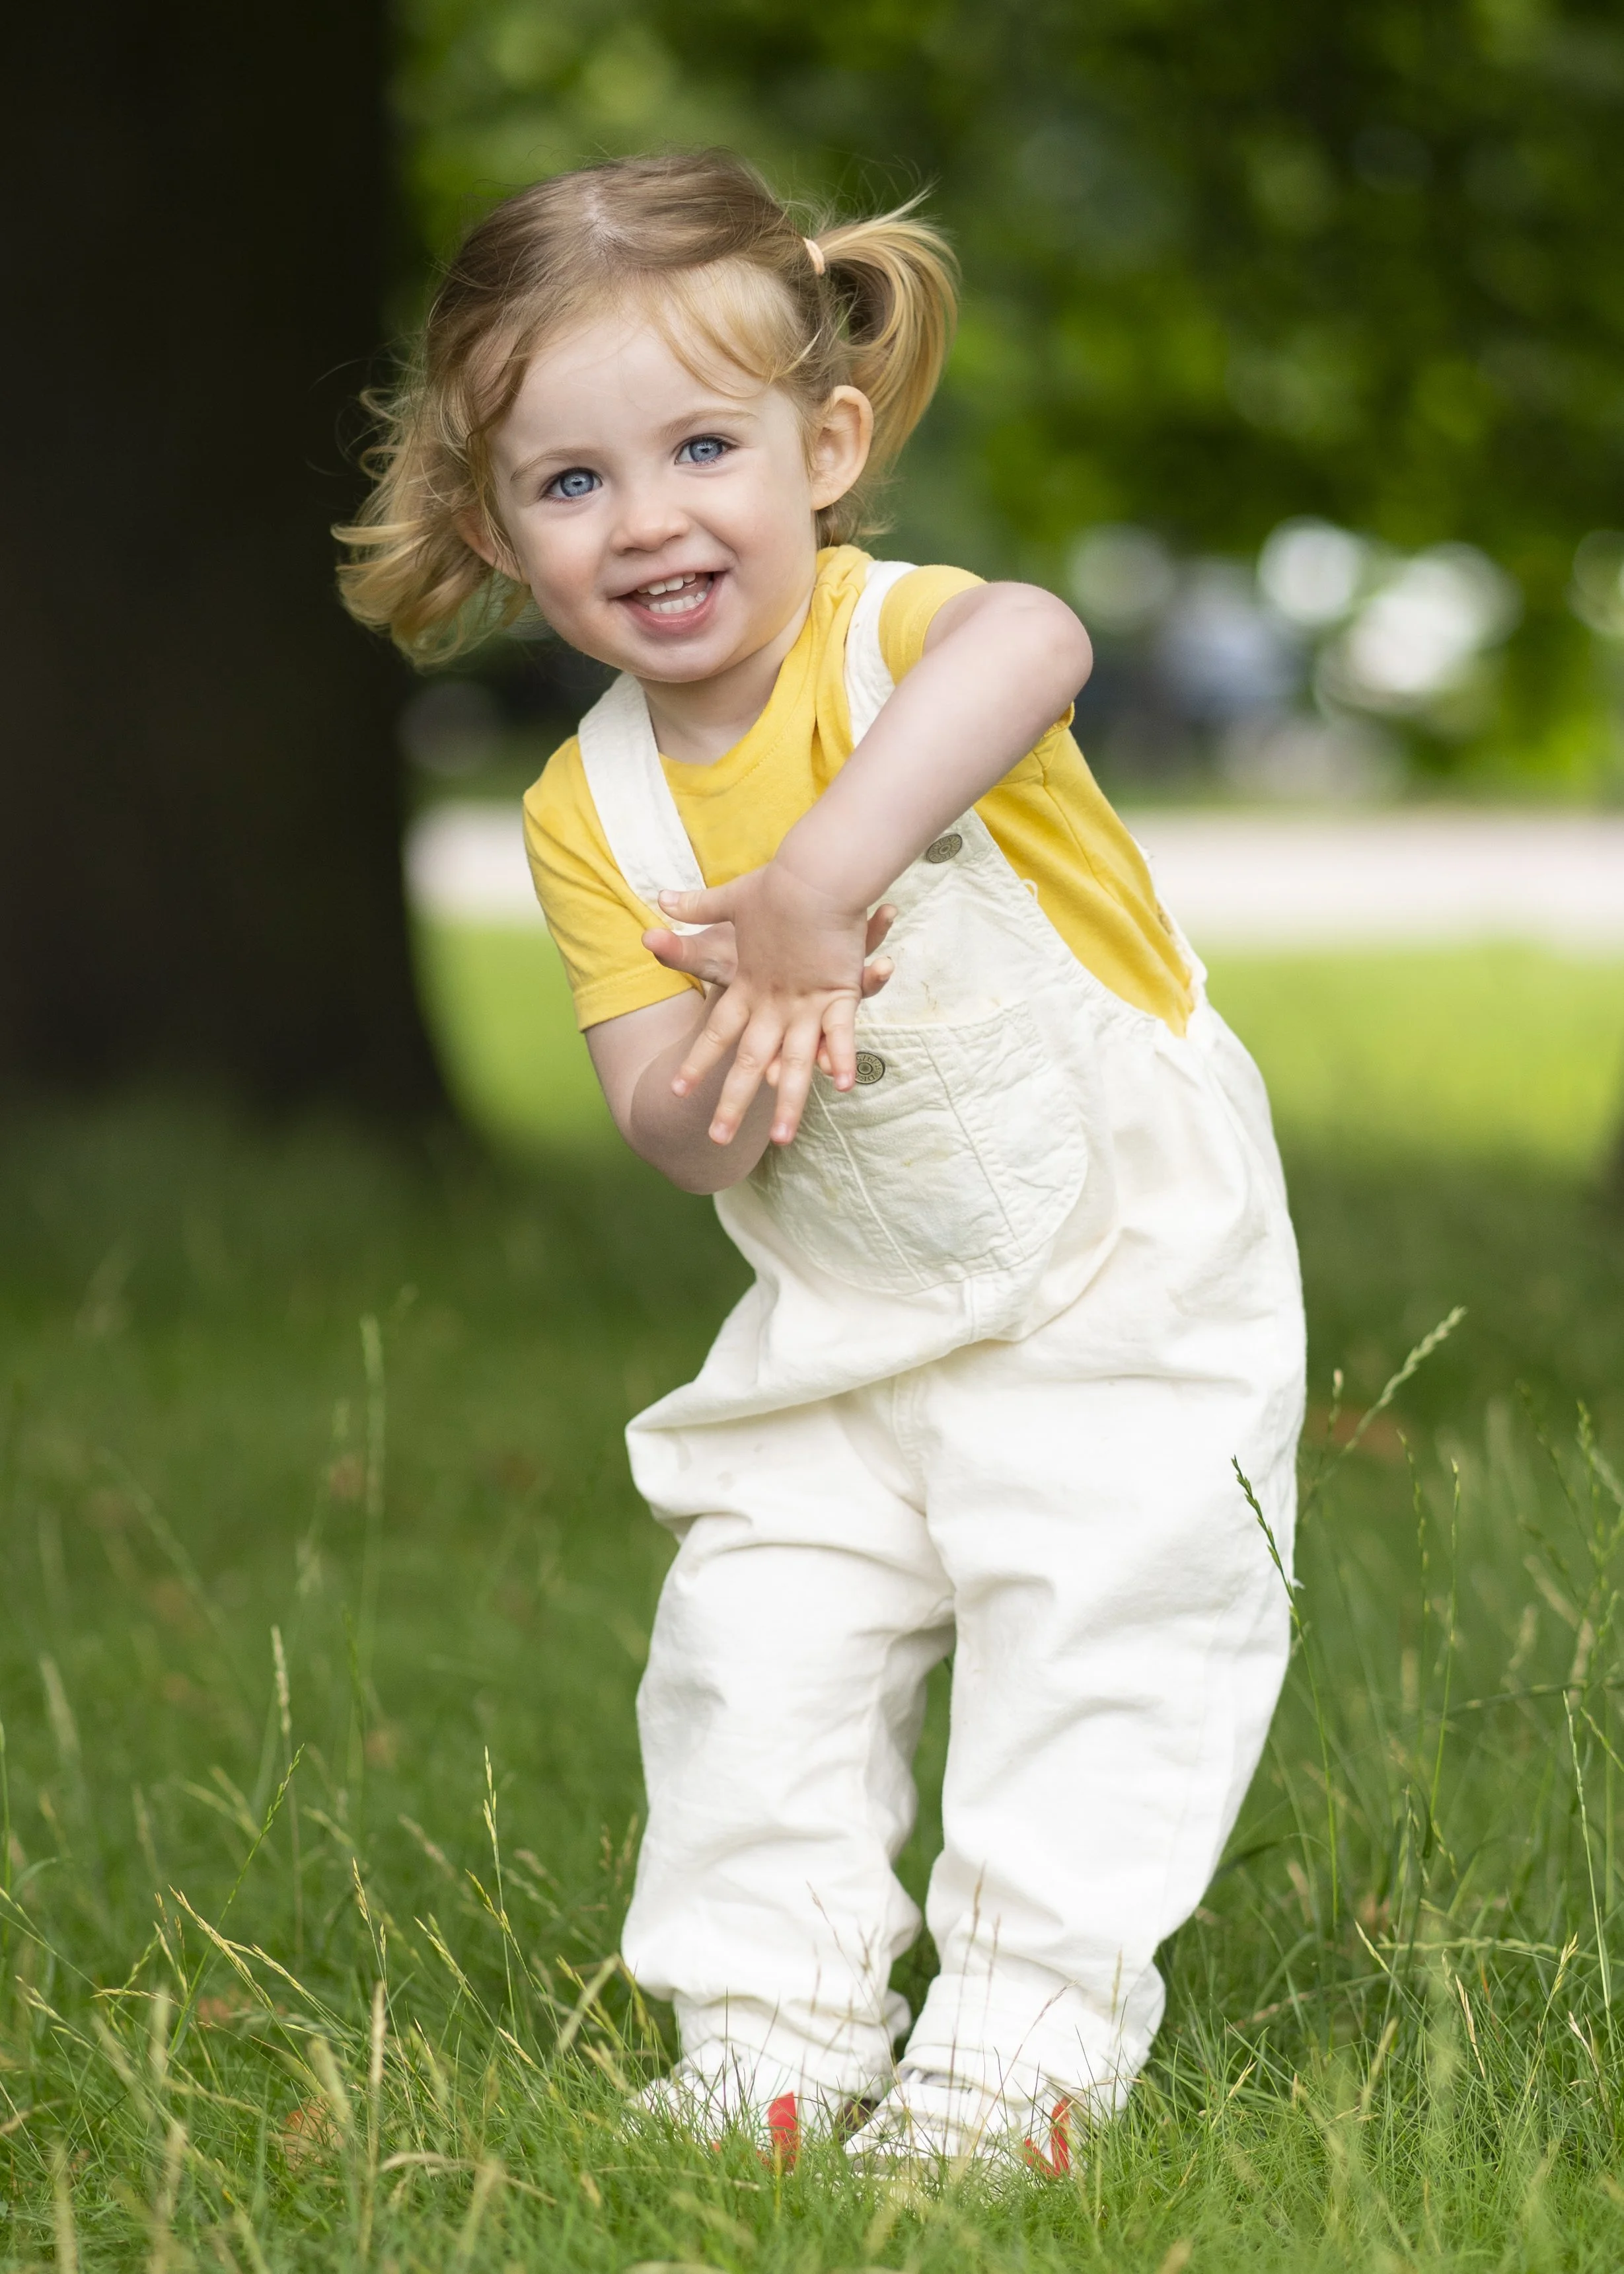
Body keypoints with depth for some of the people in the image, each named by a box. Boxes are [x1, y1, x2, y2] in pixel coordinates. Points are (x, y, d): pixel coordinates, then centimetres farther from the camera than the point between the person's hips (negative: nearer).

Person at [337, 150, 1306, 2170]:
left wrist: (812, 884, -49)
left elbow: (1033, 645, -46)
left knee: (1098, 1629, -9)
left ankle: (1021, 2041, 1)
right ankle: (768, 2040, 14)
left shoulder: (892, 639, -19)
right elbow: (666, 1131, -6)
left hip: (1121, 1272, -5)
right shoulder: (590, 813, -4)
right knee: (756, 1646, 1)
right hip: (843, 1329, 5)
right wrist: (732, 1050, -29)